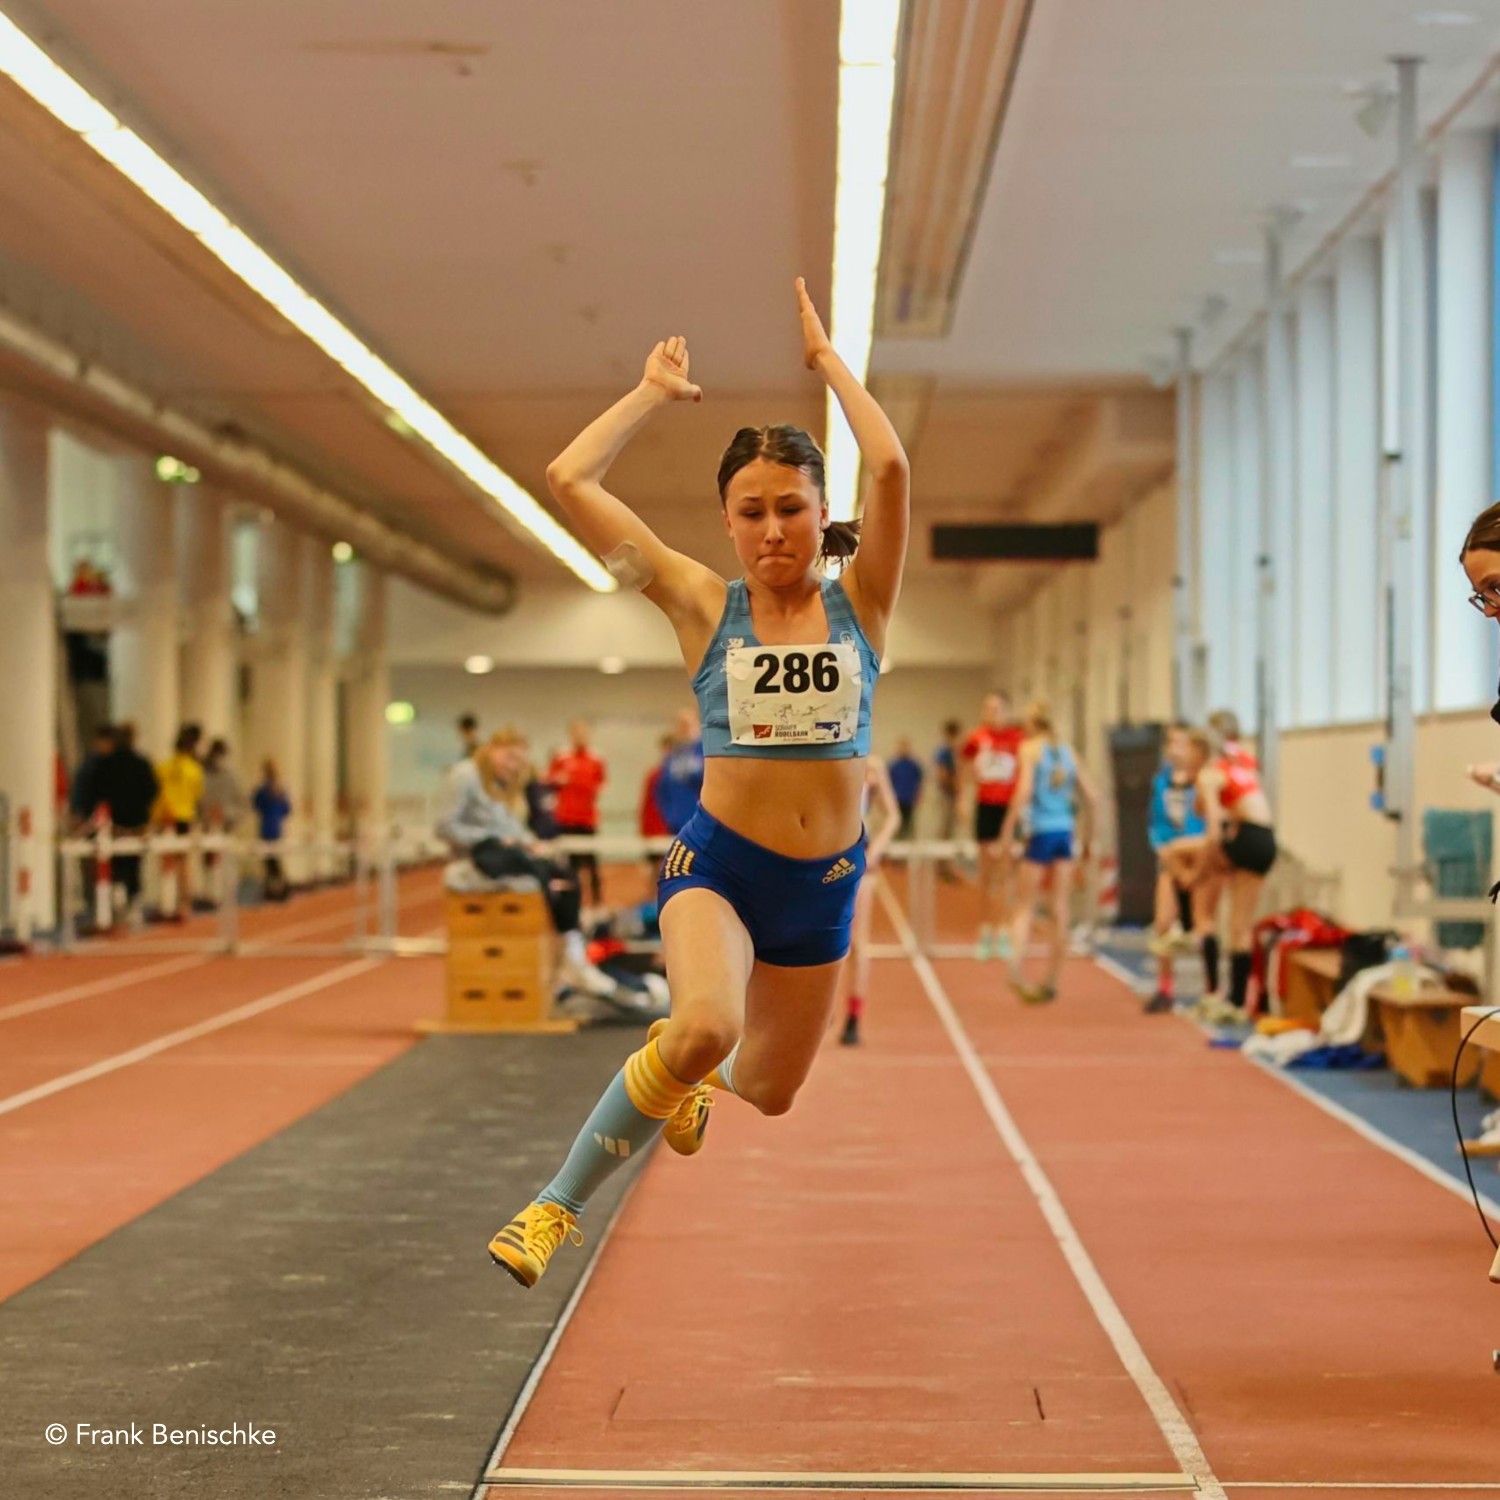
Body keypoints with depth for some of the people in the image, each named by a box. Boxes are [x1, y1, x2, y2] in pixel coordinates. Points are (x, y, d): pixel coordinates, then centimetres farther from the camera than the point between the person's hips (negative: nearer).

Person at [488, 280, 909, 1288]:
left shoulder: (860, 605, -2)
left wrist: (826, 359, -8)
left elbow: (891, 467, -20)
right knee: (705, 1028, -34)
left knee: (765, 1098, 19)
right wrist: (655, 392, 1)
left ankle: (686, 1086, 58)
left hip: (825, 883, 3)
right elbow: (568, 480, -10)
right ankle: (560, 1204, -16)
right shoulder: (705, 606, -4)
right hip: (716, 864, -3)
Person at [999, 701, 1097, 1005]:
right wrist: (1087, 837, 19)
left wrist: (1007, 831, -11)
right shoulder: (1068, 751, 12)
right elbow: (1088, 795, 10)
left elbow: (1024, 791, -14)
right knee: (1061, 911, 7)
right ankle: (1052, 979, 10)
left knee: (1025, 907, 2)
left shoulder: (1030, 748, -2)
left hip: (1041, 832, -4)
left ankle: (1015, 967, -18)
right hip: (1066, 832, 4)